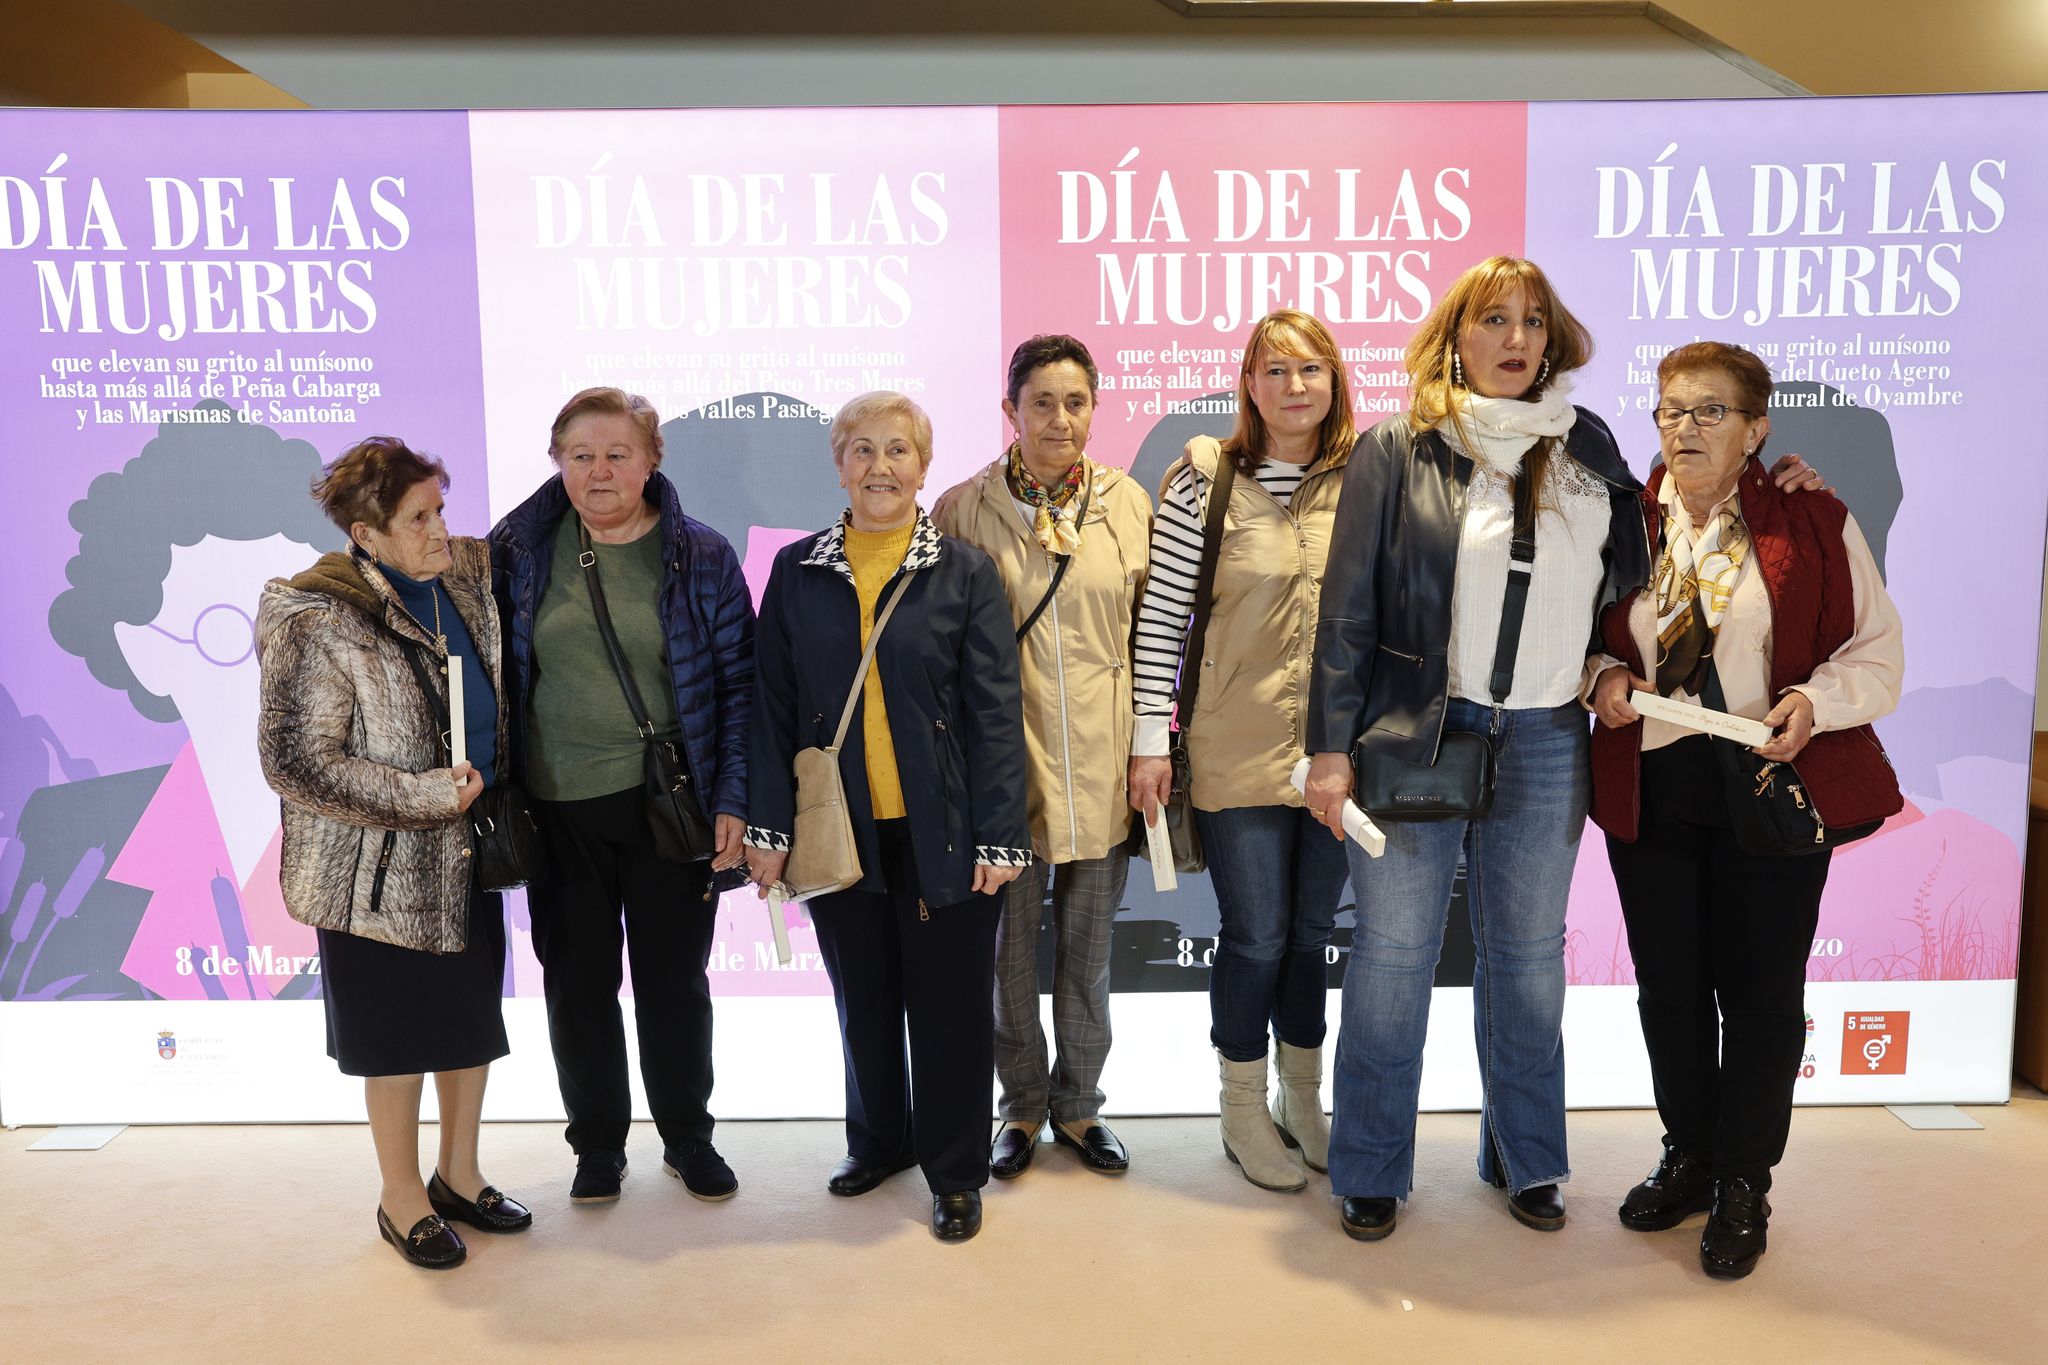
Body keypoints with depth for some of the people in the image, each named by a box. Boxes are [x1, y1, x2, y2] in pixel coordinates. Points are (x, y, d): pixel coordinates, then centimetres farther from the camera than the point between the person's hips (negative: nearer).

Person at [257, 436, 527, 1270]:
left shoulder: (468, 575, -1)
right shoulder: (317, 623, -19)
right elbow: (295, 763, -19)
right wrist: (427, 795, -20)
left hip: (469, 850, 7)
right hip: (378, 870, -6)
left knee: (472, 1016, 17)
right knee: (399, 1031, 9)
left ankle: (459, 1175, 37)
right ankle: (402, 1199, 29)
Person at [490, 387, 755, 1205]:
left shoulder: (701, 555, -3)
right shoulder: (521, 551, 1)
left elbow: (737, 683, -2)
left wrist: (731, 799, -8)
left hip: (669, 804, -1)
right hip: (557, 809, 2)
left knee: (674, 979, 12)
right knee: (577, 982, 12)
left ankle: (688, 1138, 31)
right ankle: (597, 1145, 32)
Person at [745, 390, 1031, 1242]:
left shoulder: (965, 572, -2)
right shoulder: (797, 572, 4)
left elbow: (995, 712, -5)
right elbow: (773, 707, 4)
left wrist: (999, 835, -10)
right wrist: (768, 828, -1)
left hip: (940, 829, -2)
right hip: (838, 828, 2)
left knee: (948, 1002, 7)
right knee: (862, 996, 16)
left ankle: (955, 1169, 25)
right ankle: (878, 1138, 38)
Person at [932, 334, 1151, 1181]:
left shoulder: (1127, 505, 2)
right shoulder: (963, 510, -4)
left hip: (1100, 762, 2)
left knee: (1088, 949, 14)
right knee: (1009, 945, 9)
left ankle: (1077, 1104, 33)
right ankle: (1022, 1105, 31)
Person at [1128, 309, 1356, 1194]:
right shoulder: (1204, 481, -6)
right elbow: (1160, 615, -5)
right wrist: (1149, 740, -6)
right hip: (1238, 750, -3)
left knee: (1312, 931, 15)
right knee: (1256, 937, 4)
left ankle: (1302, 1099, 35)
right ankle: (1244, 1114, 26)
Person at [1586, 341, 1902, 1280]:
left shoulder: (1812, 523, -3)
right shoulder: (1626, 522, 4)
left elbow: (1878, 649, -1)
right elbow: (1588, 637, 14)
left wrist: (1814, 700, -18)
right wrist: (1603, 676, -8)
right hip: (1649, 788, 3)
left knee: (1759, 988, 6)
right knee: (1667, 984, 12)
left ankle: (1744, 1184, 25)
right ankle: (1688, 1156, 33)